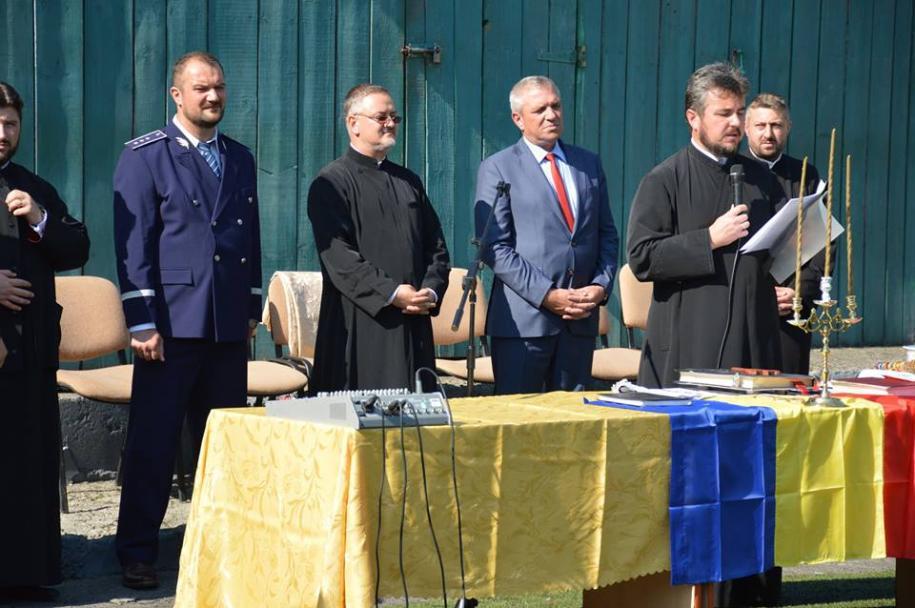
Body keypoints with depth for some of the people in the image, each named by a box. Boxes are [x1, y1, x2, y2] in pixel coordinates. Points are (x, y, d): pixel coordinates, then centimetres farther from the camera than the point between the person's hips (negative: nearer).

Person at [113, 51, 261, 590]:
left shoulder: (239, 158, 14)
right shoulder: (145, 156, -2)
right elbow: (133, 242, -7)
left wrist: (251, 308, 13)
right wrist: (142, 322, -12)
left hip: (229, 324, 5)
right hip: (172, 322, -5)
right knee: (153, 442, 0)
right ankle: (138, 553, 9)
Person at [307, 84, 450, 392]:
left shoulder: (409, 182, 19)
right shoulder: (331, 183, -2)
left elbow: (436, 245, 17)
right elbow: (337, 256, -12)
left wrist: (431, 291, -2)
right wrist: (391, 293, -18)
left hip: (414, 321, 6)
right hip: (360, 326, -6)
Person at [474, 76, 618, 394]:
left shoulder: (589, 164, 15)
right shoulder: (497, 169, -1)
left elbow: (607, 234, 17)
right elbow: (495, 247, -8)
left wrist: (602, 286, -1)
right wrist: (547, 296, -15)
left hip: (581, 319, 5)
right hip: (523, 319, -4)